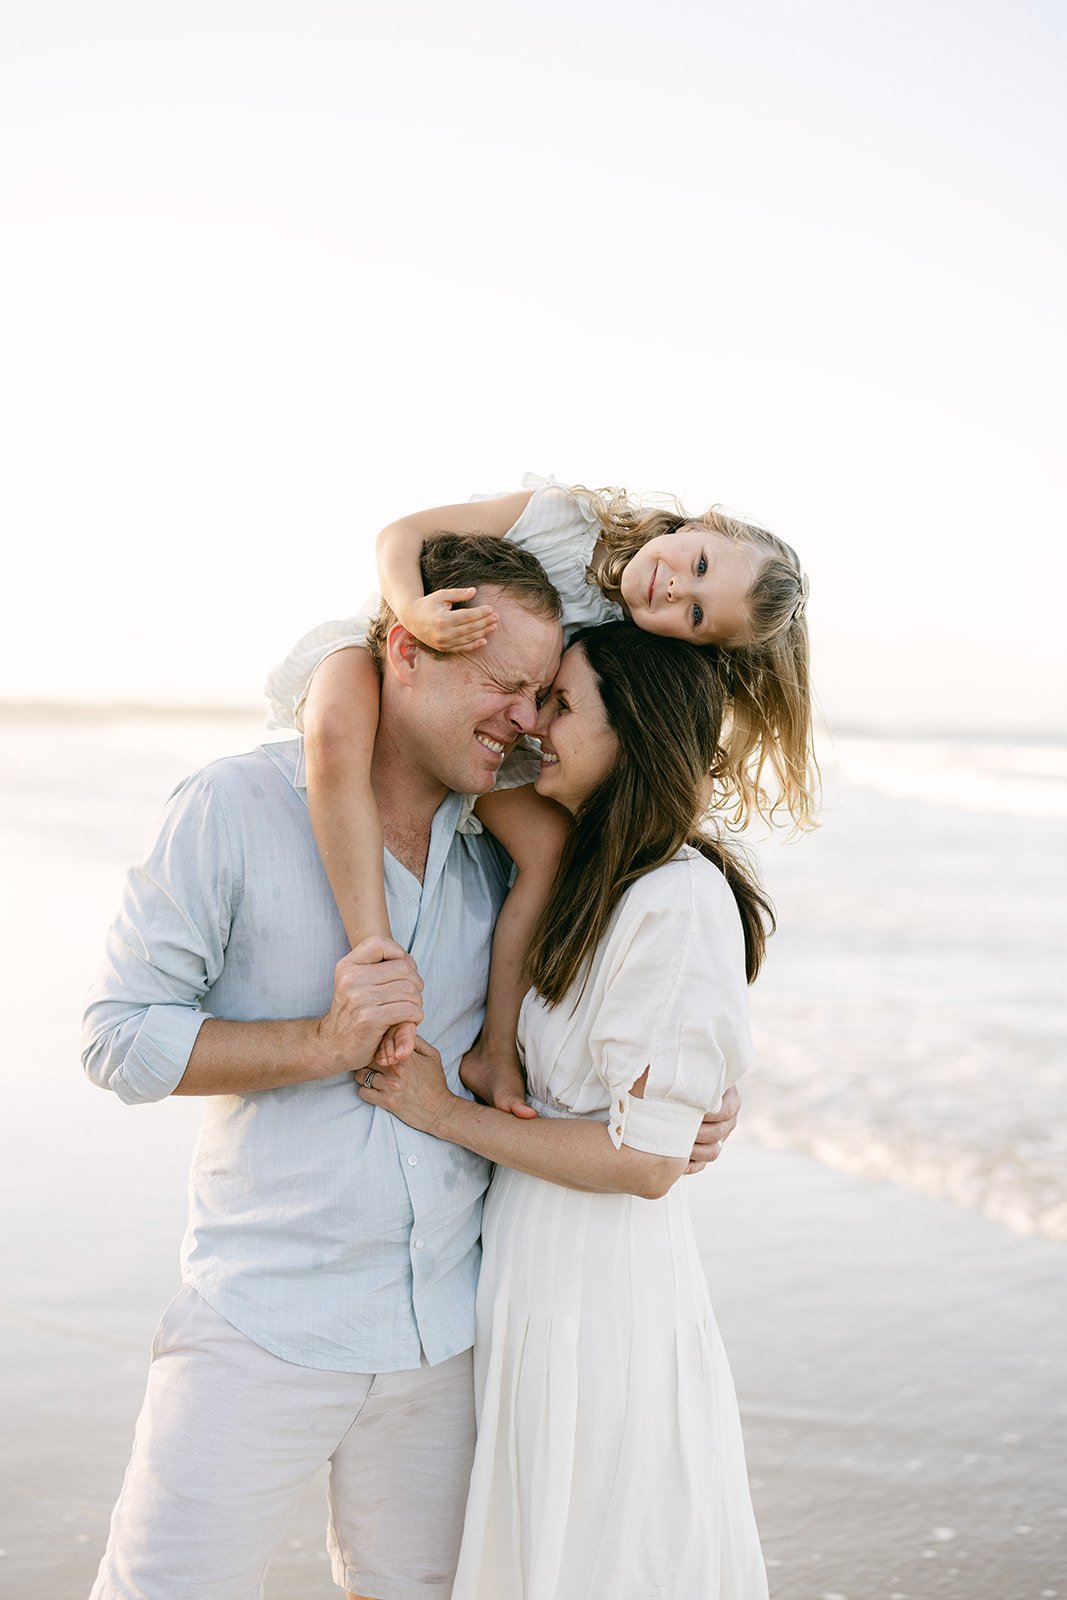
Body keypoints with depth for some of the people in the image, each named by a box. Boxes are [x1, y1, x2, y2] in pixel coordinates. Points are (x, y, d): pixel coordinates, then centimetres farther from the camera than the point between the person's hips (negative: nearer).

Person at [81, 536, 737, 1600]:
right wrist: (325, 1041, -20)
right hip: (265, 1327, -4)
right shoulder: (236, 808, -10)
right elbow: (118, 1038, -10)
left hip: (446, 1332, 5)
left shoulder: (505, 844, 5)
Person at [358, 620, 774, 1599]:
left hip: (600, 1294, -8)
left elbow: (645, 1158, -20)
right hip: (531, 1279, 8)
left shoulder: (681, 902, -19)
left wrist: (445, 1114, -13)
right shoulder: (582, 875, 8)